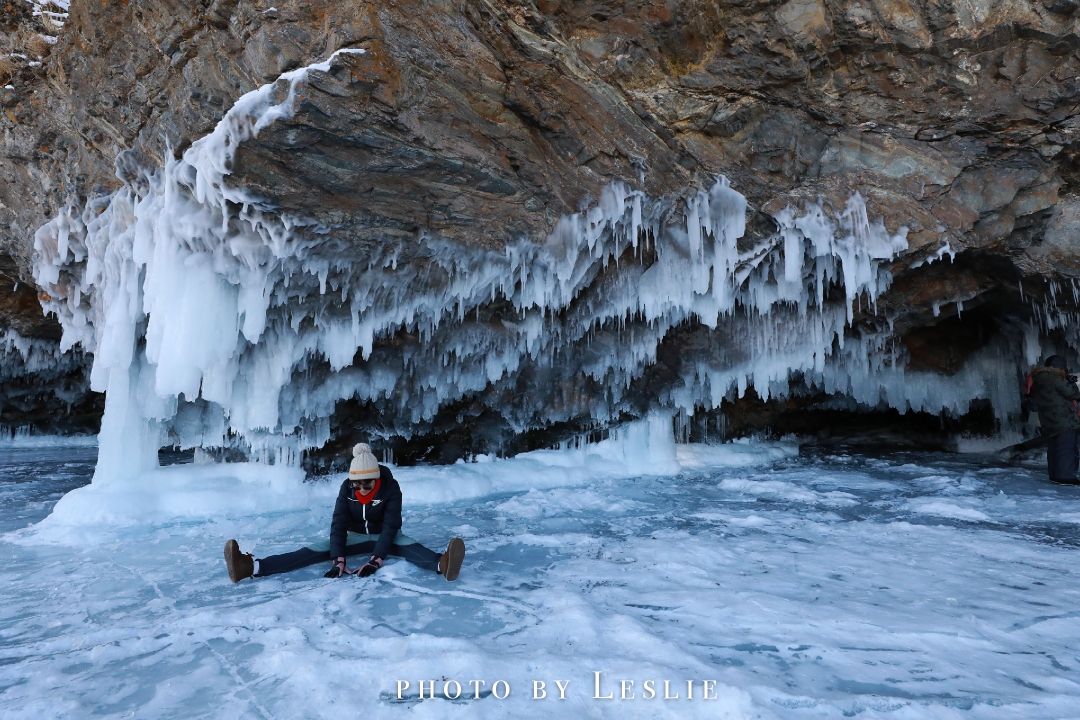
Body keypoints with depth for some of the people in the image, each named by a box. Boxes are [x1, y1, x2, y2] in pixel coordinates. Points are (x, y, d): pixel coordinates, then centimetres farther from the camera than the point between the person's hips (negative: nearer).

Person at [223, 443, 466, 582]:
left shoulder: (391, 487, -24)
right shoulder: (347, 488, -15)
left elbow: (391, 526, -29)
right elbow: (338, 524, -21)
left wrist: (376, 560, -41)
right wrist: (339, 560, -34)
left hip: (386, 537, -2)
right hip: (356, 537, 3)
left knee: (410, 547, -35)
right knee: (316, 550, -19)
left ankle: (442, 564, -65)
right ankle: (252, 567, -35)